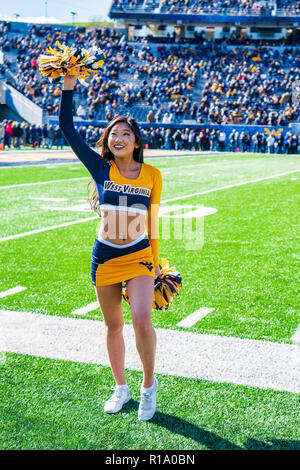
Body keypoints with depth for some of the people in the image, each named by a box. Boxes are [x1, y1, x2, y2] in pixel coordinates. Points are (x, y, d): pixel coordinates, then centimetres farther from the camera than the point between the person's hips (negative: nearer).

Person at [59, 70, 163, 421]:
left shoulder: (152, 175, -2)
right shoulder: (101, 168, -3)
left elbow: (153, 222, 6)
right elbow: (67, 128, -8)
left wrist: (155, 263, 8)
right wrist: (69, 86, -15)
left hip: (139, 256, -1)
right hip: (104, 257, 2)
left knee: (142, 319, -18)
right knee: (113, 326, 11)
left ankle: (149, 383, 6)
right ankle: (121, 389, 30)